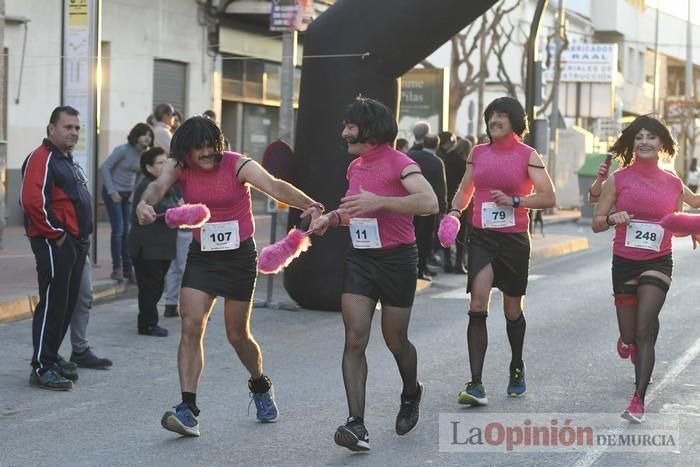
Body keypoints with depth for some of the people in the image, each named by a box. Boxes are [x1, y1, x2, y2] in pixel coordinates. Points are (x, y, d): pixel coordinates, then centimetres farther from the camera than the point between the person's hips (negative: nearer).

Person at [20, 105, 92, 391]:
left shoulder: (69, 163, 20)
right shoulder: (42, 159, -12)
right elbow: (32, 200, -24)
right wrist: (55, 233, -18)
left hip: (75, 243, 10)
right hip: (54, 244, -10)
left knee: (67, 305, 13)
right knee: (52, 304, -9)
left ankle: (51, 359, 21)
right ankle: (42, 369, -6)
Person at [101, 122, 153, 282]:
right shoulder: (123, 150, -15)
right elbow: (105, 168, -13)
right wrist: (112, 192, -14)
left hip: (129, 195, 6)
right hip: (114, 193, -6)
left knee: (128, 231, 4)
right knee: (118, 230, -7)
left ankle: (127, 268, 10)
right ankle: (117, 268, 2)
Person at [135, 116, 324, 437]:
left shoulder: (237, 166, -15)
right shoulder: (180, 167, -7)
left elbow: (274, 186, -28)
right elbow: (159, 185, -26)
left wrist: (309, 205, -46)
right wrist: (145, 203, -50)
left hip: (239, 256, -2)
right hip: (201, 256, 2)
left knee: (237, 335, 8)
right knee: (190, 327, -12)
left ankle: (260, 386, 39)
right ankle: (188, 409, -12)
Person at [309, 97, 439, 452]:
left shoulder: (399, 163, -12)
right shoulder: (355, 167, 12)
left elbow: (429, 203, -27)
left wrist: (378, 202, -32)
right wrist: (333, 218, 9)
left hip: (396, 259, -6)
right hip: (359, 259, 6)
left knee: (395, 340, 8)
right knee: (354, 339, -9)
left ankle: (411, 393, 40)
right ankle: (356, 425, -13)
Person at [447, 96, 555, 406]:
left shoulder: (527, 156, -2)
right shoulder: (478, 152, 8)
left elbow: (548, 197, -7)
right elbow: (465, 189, 21)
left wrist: (514, 200, -19)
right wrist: (455, 211, 2)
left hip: (514, 240, -1)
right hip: (481, 238, 2)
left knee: (513, 309, 12)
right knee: (478, 305, -14)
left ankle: (517, 371, 36)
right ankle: (476, 384, -18)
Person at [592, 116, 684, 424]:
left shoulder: (674, 184, 4)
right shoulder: (618, 179, -1)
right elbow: (596, 224, 1)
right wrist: (612, 218, -19)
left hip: (658, 263, -1)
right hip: (624, 262, 1)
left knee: (644, 331, -17)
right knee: (630, 336, 11)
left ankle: (639, 400, -17)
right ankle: (629, 341, 51)